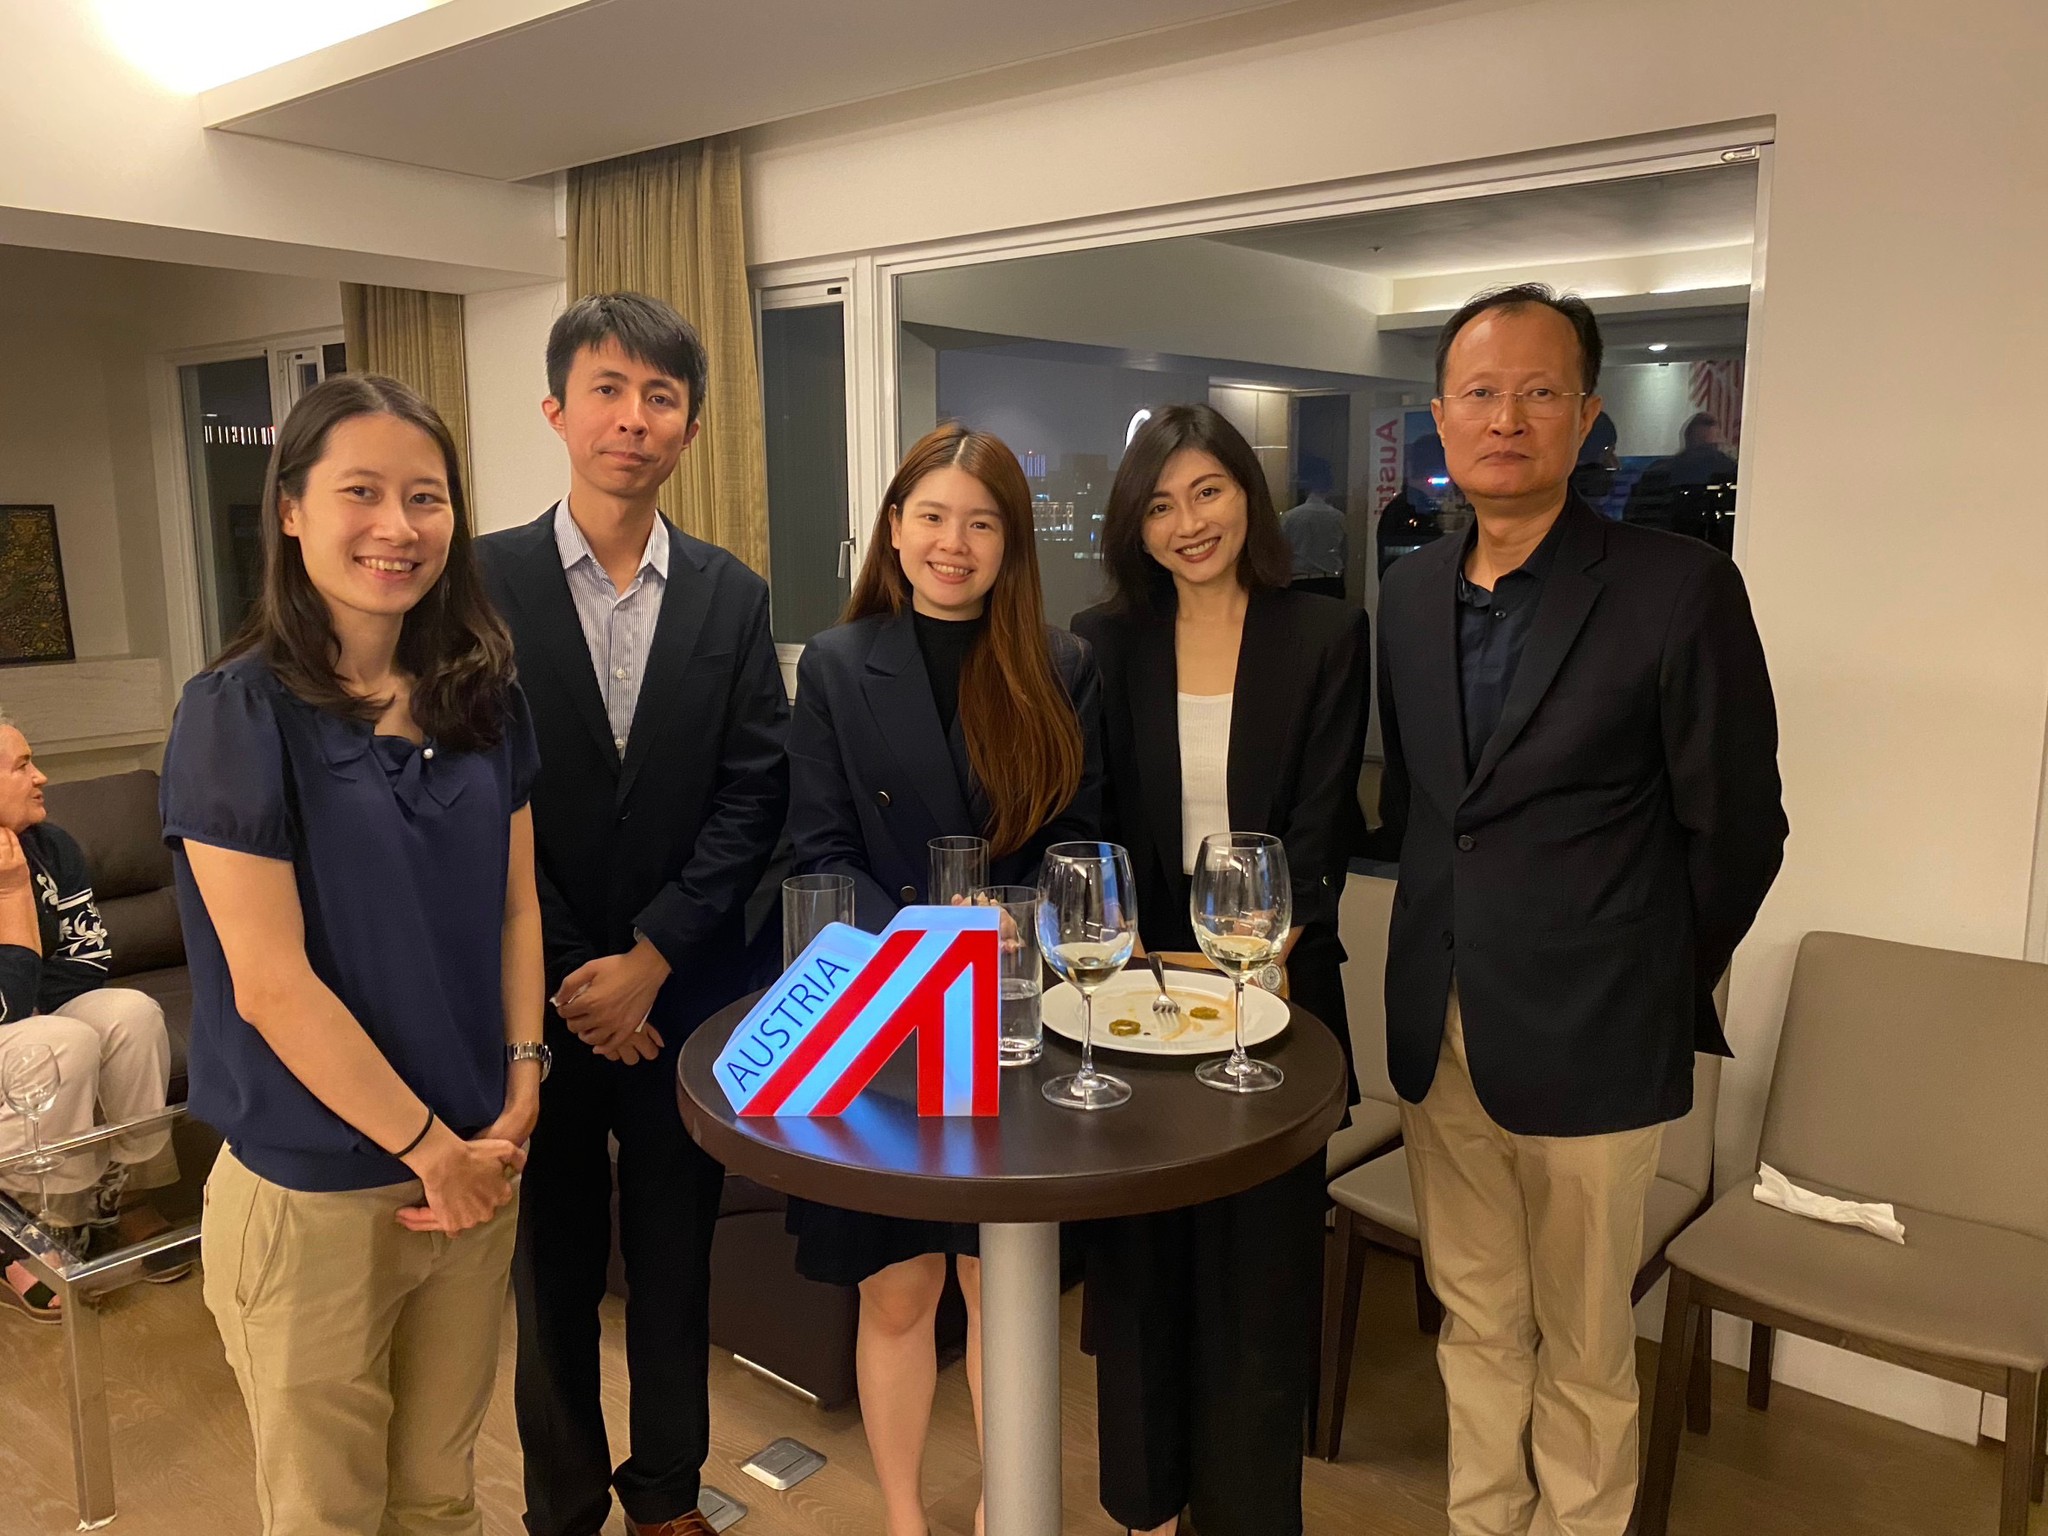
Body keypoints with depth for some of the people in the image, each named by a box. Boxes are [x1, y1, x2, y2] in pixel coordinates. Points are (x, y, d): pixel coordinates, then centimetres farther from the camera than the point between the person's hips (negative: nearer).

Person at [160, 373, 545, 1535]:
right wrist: (430, 1149, -13)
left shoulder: (483, 696, 2)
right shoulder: (240, 711, -13)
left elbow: (516, 906, 5)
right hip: (313, 1189, -4)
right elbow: (270, 982, -16)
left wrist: (520, 1093, -6)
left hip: (478, 1163, 4)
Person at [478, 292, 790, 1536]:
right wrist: (568, 980, -10)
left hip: (684, 990, 2)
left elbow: (753, 797, -3)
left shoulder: (733, 597, 2)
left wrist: (649, 960, -11)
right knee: (551, 1262, 14)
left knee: (676, 1257, 15)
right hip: (537, 997, -1)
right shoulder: (484, 581, -5)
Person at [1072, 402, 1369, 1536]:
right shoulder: (1103, 643, 3)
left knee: (1260, 1258, 8)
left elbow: (1321, 831, -6)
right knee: (1137, 1259, 12)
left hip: (1271, 986, -1)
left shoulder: (1326, 639, -2)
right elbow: (1085, 826, 1)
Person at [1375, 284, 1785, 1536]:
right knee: (1476, 1325, 19)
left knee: (1582, 1347, 12)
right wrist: (1447, 953, 10)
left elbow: (1737, 830, -6)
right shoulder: (1411, 595, 6)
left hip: (1587, 1050, -4)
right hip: (1440, 1036, 5)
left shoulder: (1681, 590, -12)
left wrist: (1654, 986, 2)